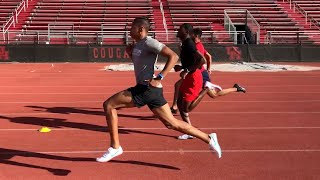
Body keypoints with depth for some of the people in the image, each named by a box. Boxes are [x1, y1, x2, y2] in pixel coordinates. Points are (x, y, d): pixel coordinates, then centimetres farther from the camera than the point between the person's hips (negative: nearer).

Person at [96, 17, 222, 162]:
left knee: (109, 105, -6)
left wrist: (159, 78, -23)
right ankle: (208, 139, 13)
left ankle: (115, 147, -2)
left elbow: (173, 56, -17)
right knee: (171, 124, 9)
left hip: (147, 88, -10)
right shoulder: (138, 44, 19)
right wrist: (130, 53, 14)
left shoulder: (149, 42, -9)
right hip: (144, 88, 10)